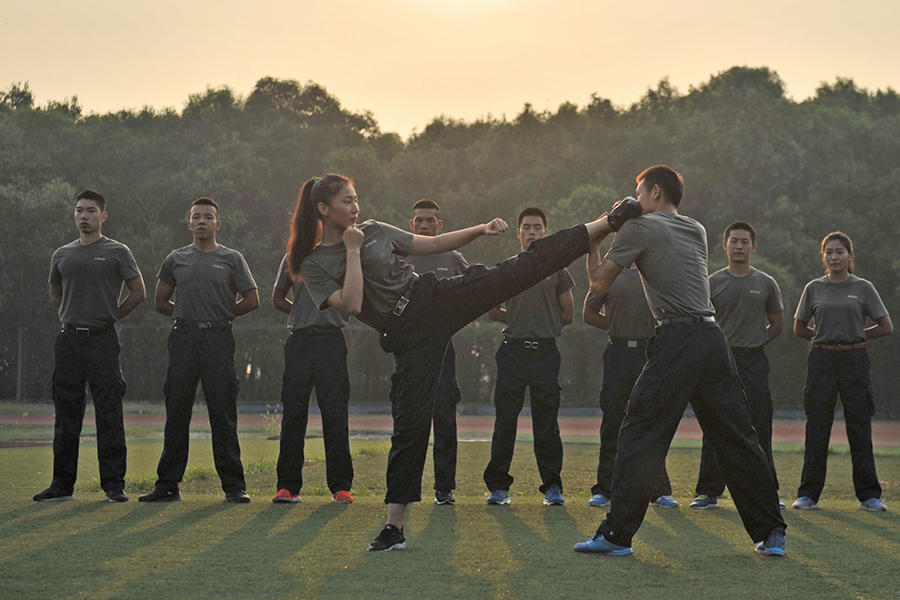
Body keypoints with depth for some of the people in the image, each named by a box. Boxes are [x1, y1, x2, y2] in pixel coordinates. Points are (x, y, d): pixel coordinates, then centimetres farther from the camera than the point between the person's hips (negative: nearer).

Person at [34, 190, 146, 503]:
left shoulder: (117, 252, 1)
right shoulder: (62, 255, 13)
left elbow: (138, 292, 3)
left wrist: (110, 317, 4)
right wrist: (77, 317, 14)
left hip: (103, 340, -4)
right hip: (68, 339, 4)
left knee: (109, 413, -5)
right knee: (67, 414, 7)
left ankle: (114, 484, 0)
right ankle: (62, 483, 13)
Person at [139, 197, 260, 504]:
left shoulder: (232, 259, 6)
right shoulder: (176, 259, 12)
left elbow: (252, 300, 8)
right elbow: (161, 301, 18)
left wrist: (220, 316, 8)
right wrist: (191, 316, 10)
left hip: (219, 340, -2)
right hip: (184, 340, 2)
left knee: (223, 415, -2)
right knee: (177, 414, 3)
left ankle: (233, 486, 3)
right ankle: (168, 485, 9)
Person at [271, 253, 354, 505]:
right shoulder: (292, 258, 15)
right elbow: (278, 297, 22)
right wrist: (302, 314, 9)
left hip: (331, 340, -2)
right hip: (299, 340, 2)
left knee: (335, 412, -6)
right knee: (293, 412, 1)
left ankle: (340, 486, -1)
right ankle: (288, 486, 6)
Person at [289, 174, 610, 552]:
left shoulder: (374, 231, 8)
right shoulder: (313, 265, -2)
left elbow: (434, 244, 15)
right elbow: (350, 304, -17)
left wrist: (481, 230, 6)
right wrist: (353, 250, -12)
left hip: (438, 300, 3)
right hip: (409, 338, -3)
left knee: (525, 267, -1)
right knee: (410, 422, -5)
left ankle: (601, 227, 6)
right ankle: (394, 525, 3)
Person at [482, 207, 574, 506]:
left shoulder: (556, 269, 8)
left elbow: (568, 314, 12)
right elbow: (493, 311, 17)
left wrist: (544, 327, 9)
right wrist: (522, 322, 10)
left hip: (545, 351, -1)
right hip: (512, 350, 1)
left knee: (546, 421, 1)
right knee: (505, 420, 0)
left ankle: (552, 486, 8)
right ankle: (498, 486, 6)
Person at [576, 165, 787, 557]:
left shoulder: (639, 228, 2)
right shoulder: (696, 230, 22)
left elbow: (599, 285, 4)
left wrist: (594, 239, 19)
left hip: (677, 341, -6)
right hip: (713, 337, 6)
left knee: (640, 436, -3)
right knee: (736, 437, 8)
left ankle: (617, 534, -5)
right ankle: (771, 533, 10)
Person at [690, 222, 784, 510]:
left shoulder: (766, 284, 9)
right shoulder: (713, 283, 6)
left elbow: (776, 325, 17)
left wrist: (755, 343, 5)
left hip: (754, 360, 1)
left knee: (758, 429, 0)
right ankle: (709, 492, 5)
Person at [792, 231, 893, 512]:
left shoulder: (863, 288, 5)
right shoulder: (814, 288, 9)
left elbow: (887, 327, 6)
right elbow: (799, 328, 15)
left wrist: (855, 337, 6)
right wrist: (828, 338, 9)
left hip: (854, 361, -1)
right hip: (821, 361, 1)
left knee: (860, 427, 0)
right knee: (817, 428, 1)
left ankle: (869, 495, 7)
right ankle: (808, 494, 6)